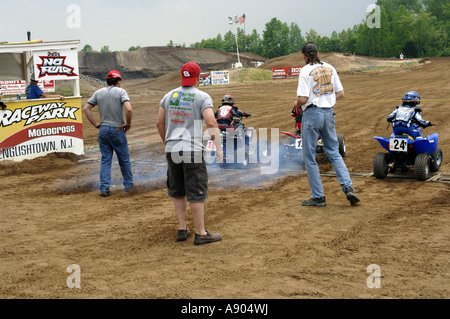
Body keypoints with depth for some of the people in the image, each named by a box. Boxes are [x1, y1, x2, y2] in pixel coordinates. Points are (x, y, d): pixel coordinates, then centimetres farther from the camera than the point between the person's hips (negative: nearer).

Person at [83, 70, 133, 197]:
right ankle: (128, 185, 22)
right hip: (117, 130, -4)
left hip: (103, 130, 4)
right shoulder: (121, 92, -6)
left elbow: (86, 108, 4)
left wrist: (95, 124, 7)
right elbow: (129, 109, -20)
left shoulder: (98, 93, 7)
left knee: (105, 160, 9)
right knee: (124, 159, 11)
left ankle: (104, 188, 3)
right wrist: (128, 123, -6)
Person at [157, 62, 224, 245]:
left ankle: (182, 229, 19)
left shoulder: (169, 96, 11)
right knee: (196, 192, 0)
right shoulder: (202, 97, -4)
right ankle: (200, 233, 5)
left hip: (171, 150, 5)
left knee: (177, 191, 15)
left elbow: (159, 123, 13)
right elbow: (211, 122, -16)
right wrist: (219, 148, -10)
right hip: (192, 150, -5)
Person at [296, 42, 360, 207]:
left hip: (312, 113, -5)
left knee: (309, 157, 4)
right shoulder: (330, 68, 7)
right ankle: (348, 188, -1)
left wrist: (298, 104, 5)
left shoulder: (306, 71, -10)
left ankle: (318, 197, 6)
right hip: (329, 113, 6)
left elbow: (302, 99, -17)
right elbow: (340, 93, 9)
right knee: (334, 153, 13)